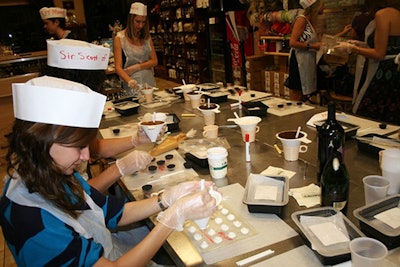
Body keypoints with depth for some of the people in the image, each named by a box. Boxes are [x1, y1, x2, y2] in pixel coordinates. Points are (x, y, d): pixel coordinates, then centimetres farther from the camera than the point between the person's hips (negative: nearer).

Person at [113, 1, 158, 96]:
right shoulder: (120, 38, -6)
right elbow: (118, 67, -13)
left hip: (149, 82, 4)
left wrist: (136, 67, -13)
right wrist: (129, 81, -32)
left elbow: (154, 61, 2)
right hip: (132, 87, -4)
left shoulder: (146, 37, 7)